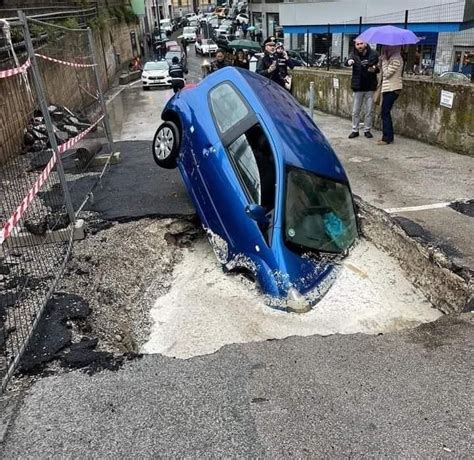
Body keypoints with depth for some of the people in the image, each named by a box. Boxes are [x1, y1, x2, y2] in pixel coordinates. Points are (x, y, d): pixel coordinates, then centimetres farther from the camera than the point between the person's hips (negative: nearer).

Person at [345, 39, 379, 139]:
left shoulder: (374, 54, -2)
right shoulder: (354, 55, -4)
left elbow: (379, 68, 7)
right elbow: (347, 62, -25)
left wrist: (375, 69, -16)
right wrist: (349, 61, -48)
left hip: (370, 87, 0)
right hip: (358, 87, 0)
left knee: (369, 111, 7)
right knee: (355, 111, 7)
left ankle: (367, 130, 19)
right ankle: (355, 130, 19)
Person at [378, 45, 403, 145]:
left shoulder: (396, 59, -15)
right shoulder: (392, 58, 15)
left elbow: (387, 73, -17)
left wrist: (384, 61, -10)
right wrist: (383, 60, 2)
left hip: (392, 89, -10)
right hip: (388, 89, 10)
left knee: (385, 113, -7)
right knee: (386, 113, 12)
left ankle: (387, 138, -3)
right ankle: (388, 136, 18)